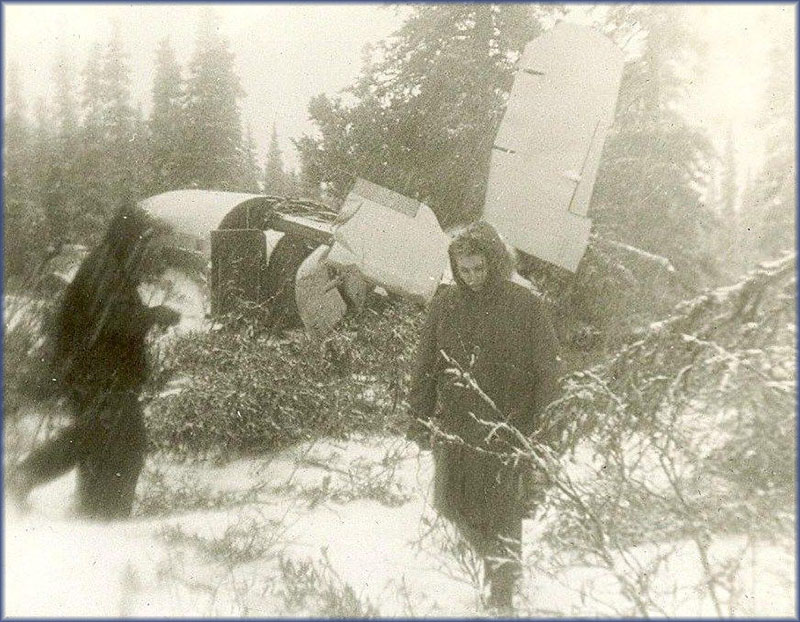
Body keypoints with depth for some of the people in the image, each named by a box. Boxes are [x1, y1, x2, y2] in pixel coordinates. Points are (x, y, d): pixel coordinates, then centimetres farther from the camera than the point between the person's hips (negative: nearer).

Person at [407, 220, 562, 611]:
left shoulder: (526, 306, -7)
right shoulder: (446, 303, 1)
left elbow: (548, 370, -3)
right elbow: (425, 363, 8)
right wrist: (420, 417, 8)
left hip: (507, 429, -3)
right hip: (454, 426, 4)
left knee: (501, 512, 5)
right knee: (452, 503, 12)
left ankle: (502, 593, 27)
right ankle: (498, 561, 40)